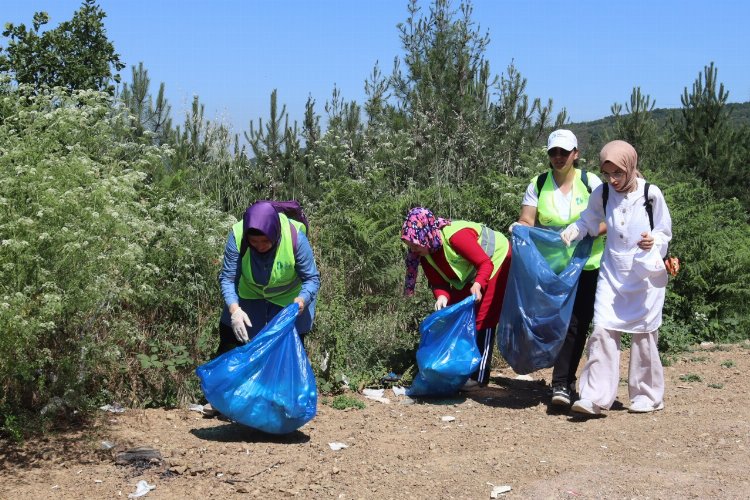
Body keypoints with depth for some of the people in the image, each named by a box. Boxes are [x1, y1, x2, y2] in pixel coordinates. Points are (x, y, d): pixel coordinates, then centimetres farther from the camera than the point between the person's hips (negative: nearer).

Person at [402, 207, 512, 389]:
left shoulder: (455, 235, -37)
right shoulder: (425, 253, -12)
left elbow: (486, 263, -33)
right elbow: (437, 282, -11)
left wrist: (478, 285, -49)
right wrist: (442, 296, -32)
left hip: (496, 260, -9)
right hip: (469, 275, 9)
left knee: (484, 318, -12)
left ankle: (480, 376, -9)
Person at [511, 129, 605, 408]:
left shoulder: (591, 182, 0)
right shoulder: (538, 184, 4)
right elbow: (527, 222, -1)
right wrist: (519, 227, -24)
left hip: (586, 265, -1)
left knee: (576, 323, -7)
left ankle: (562, 384, -6)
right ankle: (565, 382, 18)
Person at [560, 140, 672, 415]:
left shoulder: (651, 194, -8)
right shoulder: (601, 194, -2)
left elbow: (665, 231, 0)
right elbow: (588, 221, 11)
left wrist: (653, 242, -21)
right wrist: (573, 230, -10)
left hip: (645, 274, -2)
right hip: (612, 272, 2)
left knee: (643, 333, 5)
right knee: (603, 330, -8)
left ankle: (647, 396, 20)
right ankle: (595, 397, -8)